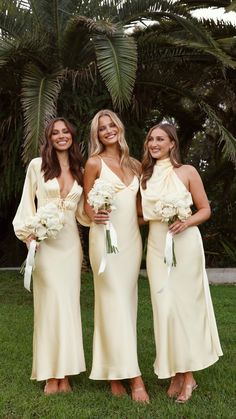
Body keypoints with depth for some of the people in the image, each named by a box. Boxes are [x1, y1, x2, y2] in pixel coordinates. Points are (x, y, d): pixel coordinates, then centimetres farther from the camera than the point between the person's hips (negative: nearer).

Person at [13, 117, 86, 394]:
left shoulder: (79, 170, 13)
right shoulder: (37, 165, 4)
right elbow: (27, 202, 4)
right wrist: (28, 232, -6)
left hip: (71, 242, 3)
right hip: (44, 242, -3)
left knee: (68, 303, 3)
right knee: (50, 302, -5)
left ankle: (65, 372, 11)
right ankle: (50, 374, 4)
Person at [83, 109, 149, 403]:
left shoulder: (135, 165, 14)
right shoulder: (94, 163, 0)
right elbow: (86, 203, 1)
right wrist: (92, 215, -18)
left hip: (132, 238, 5)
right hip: (105, 237, -5)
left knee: (126, 302, 7)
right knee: (114, 303, -6)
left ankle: (114, 372, 18)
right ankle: (133, 377, -3)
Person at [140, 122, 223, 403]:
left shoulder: (187, 172, -1)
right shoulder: (145, 176, 10)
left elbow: (205, 210, 1)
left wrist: (187, 222, -17)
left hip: (185, 244, -3)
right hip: (157, 246, 4)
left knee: (186, 304, 0)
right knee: (164, 306, 3)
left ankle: (188, 375, 13)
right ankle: (175, 373, 16)